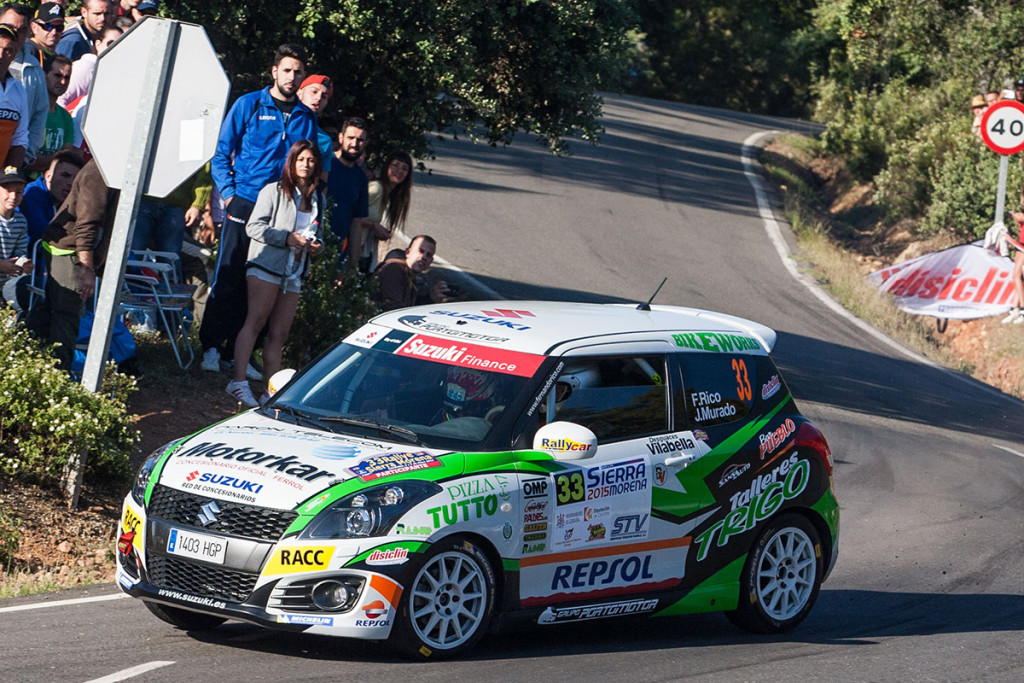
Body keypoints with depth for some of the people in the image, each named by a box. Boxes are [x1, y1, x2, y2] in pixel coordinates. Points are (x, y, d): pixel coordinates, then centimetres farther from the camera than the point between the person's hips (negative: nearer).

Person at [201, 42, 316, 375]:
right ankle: (210, 346, 2)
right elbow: (222, 153, 3)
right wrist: (229, 192, -8)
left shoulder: (306, 118, 11)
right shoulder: (249, 105, 2)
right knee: (228, 278, -4)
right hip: (244, 206, -3)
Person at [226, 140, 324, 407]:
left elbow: (317, 233, 29)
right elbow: (254, 227, -5)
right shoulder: (274, 191, 0)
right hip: (266, 266, -6)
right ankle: (239, 381, -18)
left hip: (294, 274, 6)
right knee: (256, 321, -14)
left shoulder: (317, 199, 18)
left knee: (279, 334, 3)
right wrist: (286, 237, -14)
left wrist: (317, 245, 5)